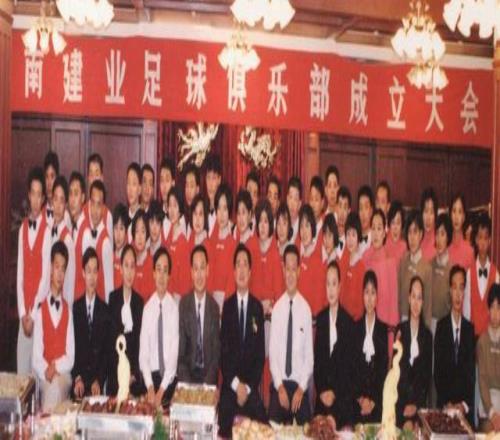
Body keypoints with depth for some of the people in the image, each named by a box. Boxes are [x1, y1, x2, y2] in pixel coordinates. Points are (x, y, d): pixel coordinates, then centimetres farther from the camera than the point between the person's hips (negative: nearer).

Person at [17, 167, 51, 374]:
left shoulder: (47, 230, -8)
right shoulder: (22, 228, 8)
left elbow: (46, 274, -10)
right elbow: (20, 273, 7)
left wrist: (33, 314, -12)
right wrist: (22, 312, -1)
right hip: (23, 313, 5)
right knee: (21, 366, 8)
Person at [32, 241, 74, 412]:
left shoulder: (68, 311, 9)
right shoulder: (40, 310, 6)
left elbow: (70, 357, 5)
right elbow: (36, 357, 1)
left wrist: (56, 366, -12)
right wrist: (46, 371, -17)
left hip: (64, 375, 1)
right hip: (44, 377, -1)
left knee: (57, 384, -32)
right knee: (50, 385, -33)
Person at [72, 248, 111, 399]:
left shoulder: (105, 309, 5)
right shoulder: (75, 307, 6)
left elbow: (107, 349, 4)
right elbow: (72, 345, 5)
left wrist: (99, 380, -8)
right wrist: (77, 378, -7)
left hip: (98, 381, 0)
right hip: (78, 380, 0)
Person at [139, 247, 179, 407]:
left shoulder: (174, 307, -4)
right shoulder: (147, 308, 2)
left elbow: (174, 352, -7)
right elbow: (143, 352, 1)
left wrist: (162, 389, -14)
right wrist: (149, 386, -11)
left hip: (170, 377, -1)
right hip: (152, 375, 1)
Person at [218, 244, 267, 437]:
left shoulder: (258, 307, 4)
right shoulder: (227, 305, 4)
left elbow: (260, 354, 3)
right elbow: (223, 350, 1)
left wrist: (249, 386, -7)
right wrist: (235, 383, -9)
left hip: (252, 388, 0)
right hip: (229, 386, 0)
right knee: (225, 431, -13)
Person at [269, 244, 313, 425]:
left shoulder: (306, 308, -2)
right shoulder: (277, 307, 1)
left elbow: (309, 353, 0)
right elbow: (272, 350, 1)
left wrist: (302, 387, -7)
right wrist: (279, 386, -7)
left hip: (300, 385, -1)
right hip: (278, 384, 1)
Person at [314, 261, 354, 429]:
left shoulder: (348, 321, -5)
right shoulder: (320, 318, 5)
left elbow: (349, 363, -4)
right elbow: (316, 359, 7)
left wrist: (335, 392, -8)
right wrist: (321, 390, -2)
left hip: (342, 398, -3)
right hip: (322, 397, 3)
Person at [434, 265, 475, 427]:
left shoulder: (470, 328, 6)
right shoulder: (441, 325, 2)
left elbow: (472, 372, 5)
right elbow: (437, 369, 0)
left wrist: (465, 404, -7)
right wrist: (445, 402, -10)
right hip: (444, 405, -1)